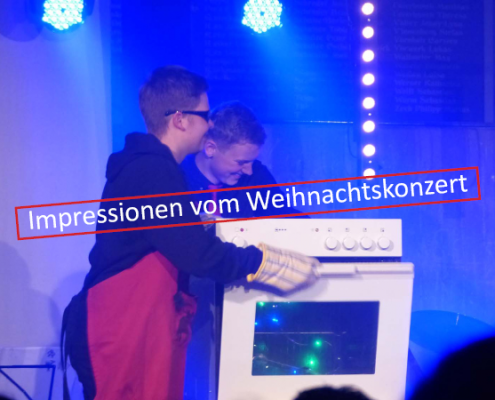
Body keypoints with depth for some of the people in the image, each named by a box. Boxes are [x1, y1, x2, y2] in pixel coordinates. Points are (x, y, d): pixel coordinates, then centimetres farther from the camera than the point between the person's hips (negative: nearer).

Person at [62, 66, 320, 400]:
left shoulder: (147, 165, 14)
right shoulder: (151, 171, -19)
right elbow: (199, 254, -23)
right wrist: (276, 264, -13)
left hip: (139, 325, 10)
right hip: (123, 331, -10)